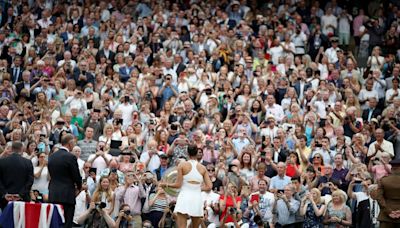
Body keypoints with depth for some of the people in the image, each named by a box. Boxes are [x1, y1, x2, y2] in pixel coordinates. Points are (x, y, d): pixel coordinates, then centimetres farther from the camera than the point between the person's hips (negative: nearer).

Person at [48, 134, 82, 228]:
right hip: (67, 195, -6)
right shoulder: (70, 157, -12)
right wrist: (79, 186, 14)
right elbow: (76, 176, -9)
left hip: (53, 195, 6)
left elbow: (51, 174, 14)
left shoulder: (52, 156, 8)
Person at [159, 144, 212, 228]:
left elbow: (178, 185, -5)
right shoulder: (202, 168, 6)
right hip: (197, 199, 3)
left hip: (184, 198, -3)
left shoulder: (182, 165, -2)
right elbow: (209, 187, 2)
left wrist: (166, 184, 12)